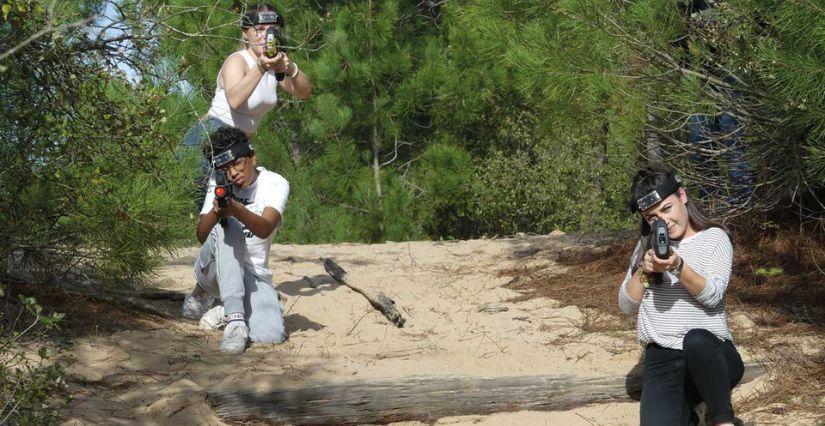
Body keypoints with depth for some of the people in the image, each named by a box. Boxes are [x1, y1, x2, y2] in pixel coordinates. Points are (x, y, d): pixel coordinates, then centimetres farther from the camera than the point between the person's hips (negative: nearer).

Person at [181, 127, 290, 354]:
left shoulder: (275, 184, -7)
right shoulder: (218, 182, 0)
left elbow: (265, 229, -28)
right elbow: (201, 235, -12)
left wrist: (237, 210, -48)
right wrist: (216, 211, -34)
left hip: (254, 273, 0)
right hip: (213, 270, 0)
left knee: (269, 335, -27)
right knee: (227, 226, -32)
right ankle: (235, 319, -35)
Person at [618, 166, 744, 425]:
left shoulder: (714, 237, 3)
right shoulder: (647, 245, 14)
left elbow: (712, 295, -11)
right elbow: (626, 305, 10)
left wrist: (678, 265, -27)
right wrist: (643, 271, -8)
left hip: (711, 354, -3)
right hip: (661, 360, 3)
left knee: (696, 340, -40)